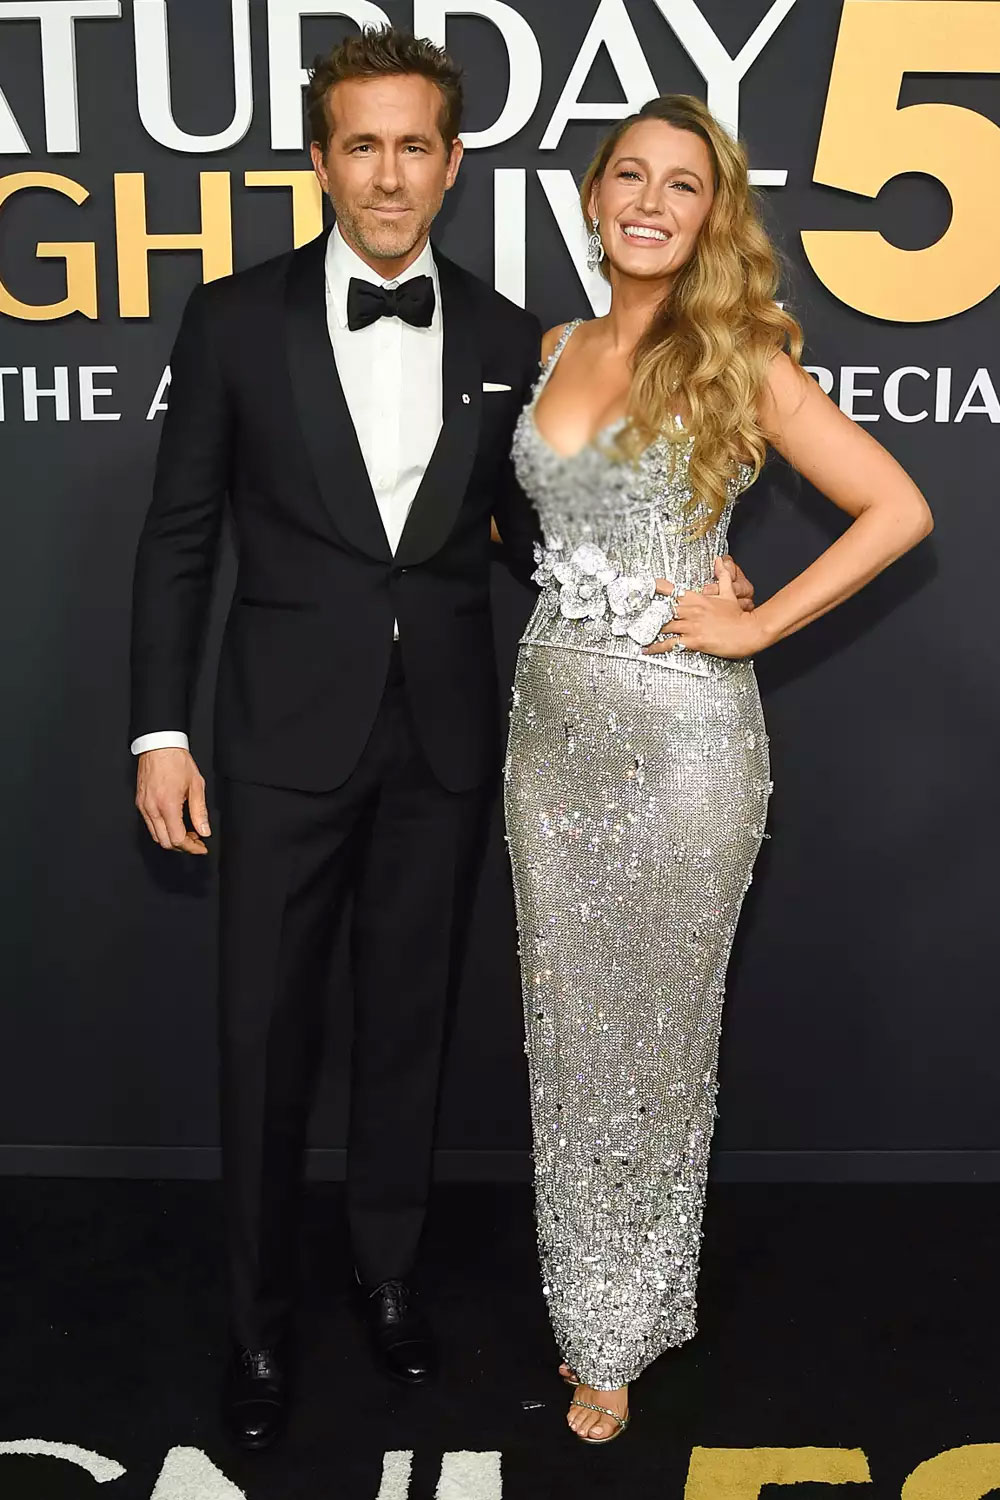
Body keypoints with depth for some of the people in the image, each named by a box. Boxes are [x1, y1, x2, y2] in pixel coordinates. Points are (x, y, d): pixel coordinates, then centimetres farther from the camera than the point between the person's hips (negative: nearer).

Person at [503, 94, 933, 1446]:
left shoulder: (741, 362, -6)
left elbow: (899, 508, -8)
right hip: (550, 724, 5)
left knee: (654, 1032, 8)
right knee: (568, 1027, 13)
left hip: (681, 738, -5)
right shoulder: (557, 351, 9)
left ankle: (620, 1333, 27)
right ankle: (589, 1301, 32)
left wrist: (757, 624, -12)